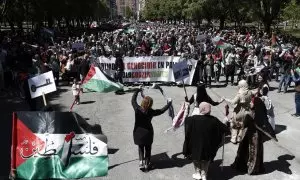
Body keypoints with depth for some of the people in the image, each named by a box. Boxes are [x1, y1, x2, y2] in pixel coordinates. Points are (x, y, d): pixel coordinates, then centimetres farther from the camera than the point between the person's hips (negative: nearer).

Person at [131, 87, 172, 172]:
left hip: (138, 132, 2)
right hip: (147, 133, -2)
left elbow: (133, 100, 1)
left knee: (140, 148, 21)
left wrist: (138, 90, 12)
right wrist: (169, 103, 8)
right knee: (148, 149, 17)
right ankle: (147, 165, 26)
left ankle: (141, 163, 14)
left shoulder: (137, 109, -17)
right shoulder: (151, 112, -20)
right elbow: (162, 110, -6)